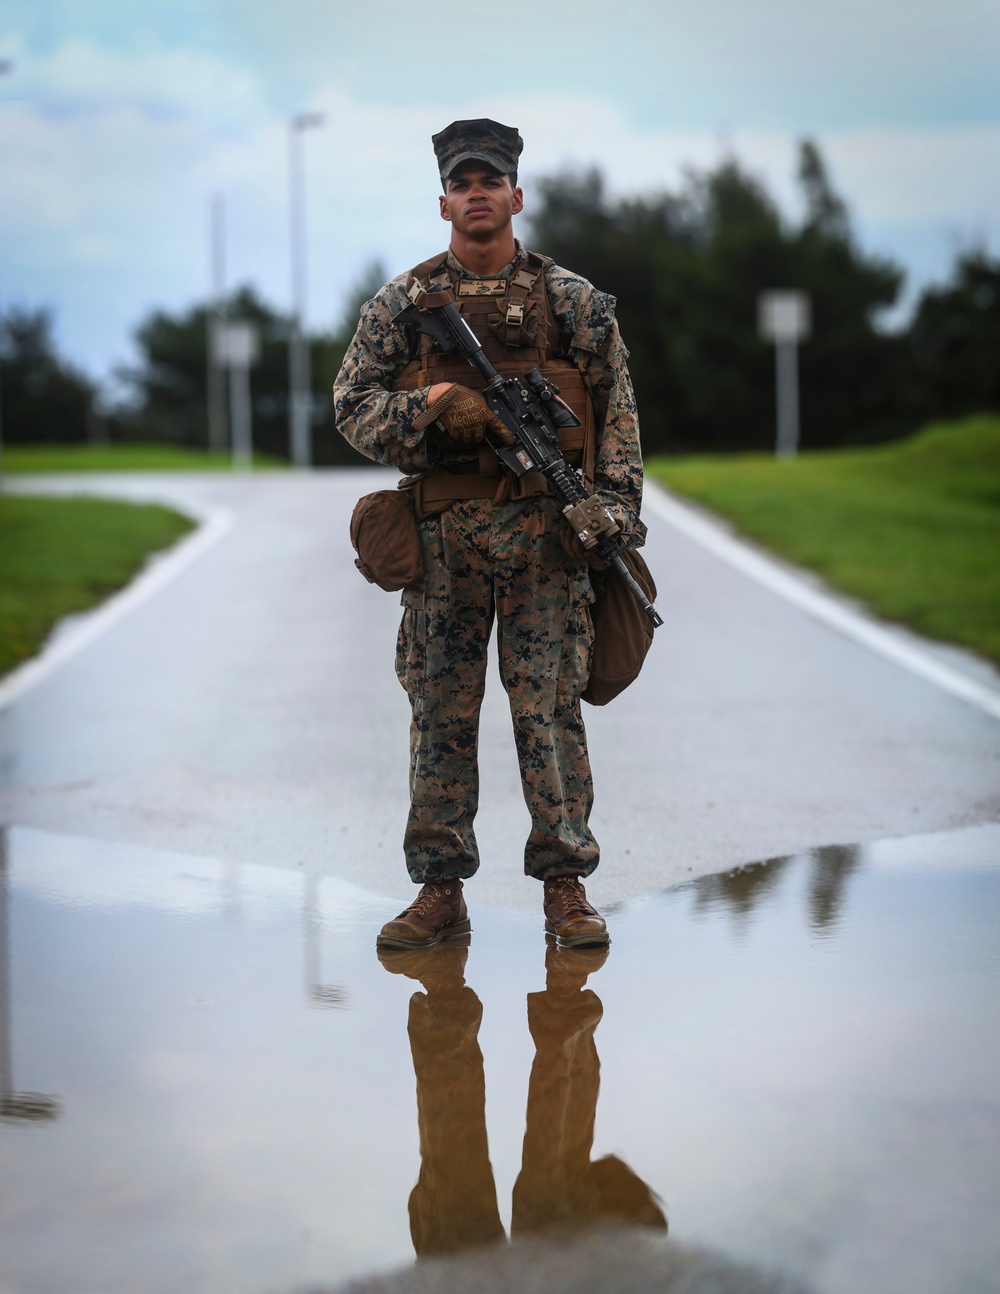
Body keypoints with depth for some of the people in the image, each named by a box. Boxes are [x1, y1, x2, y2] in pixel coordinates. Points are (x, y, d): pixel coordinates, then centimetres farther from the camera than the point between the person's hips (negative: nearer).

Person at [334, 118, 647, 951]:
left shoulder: (572, 299, 7)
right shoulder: (401, 304, 9)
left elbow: (617, 410, 5)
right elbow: (353, 405, 5)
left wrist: (615, 505, -6)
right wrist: (429, 406, -13)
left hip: (549, 528, -1)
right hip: (445, 530, 1)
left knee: (550, 706, -2)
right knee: (441, 710, 3)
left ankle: (566, 886, 6)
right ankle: (440, 890, 9)